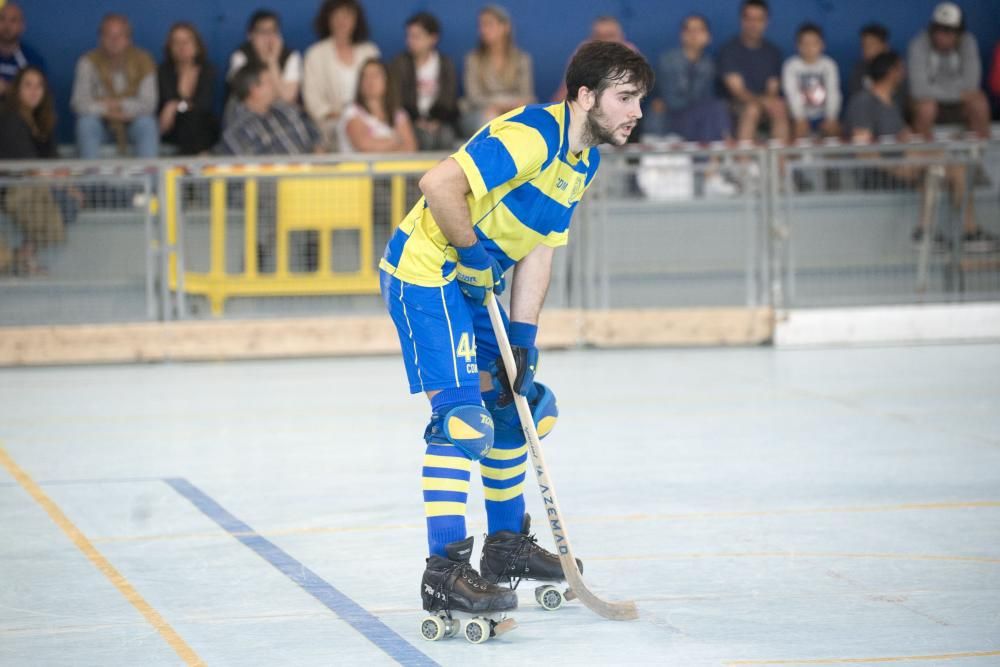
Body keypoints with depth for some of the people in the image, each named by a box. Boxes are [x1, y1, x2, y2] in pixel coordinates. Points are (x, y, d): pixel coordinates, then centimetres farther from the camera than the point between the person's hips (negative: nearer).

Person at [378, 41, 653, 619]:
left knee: (517, 404, 17)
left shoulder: (586, 161, 7)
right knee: (462, 414, -18)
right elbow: (440, 185, -30)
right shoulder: (533, 134, -23)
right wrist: (473, 254, -20)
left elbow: (539, 252, 7)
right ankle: (445, 572, -18)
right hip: (425, 273, -10)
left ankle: (507, 544, 33)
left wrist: (523, 339, 0)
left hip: (475, 283, 10)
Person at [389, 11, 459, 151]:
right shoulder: (399, 64, 2)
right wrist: (417, 122, -15)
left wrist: (437, 121, -11)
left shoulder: (446, 65, 9)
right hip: (410, 123, -1)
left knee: (446, 136, -30)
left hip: (440, 124, 1)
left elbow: (450, 101, 6)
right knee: (425, 137, -32)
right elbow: (397, 100, -3)